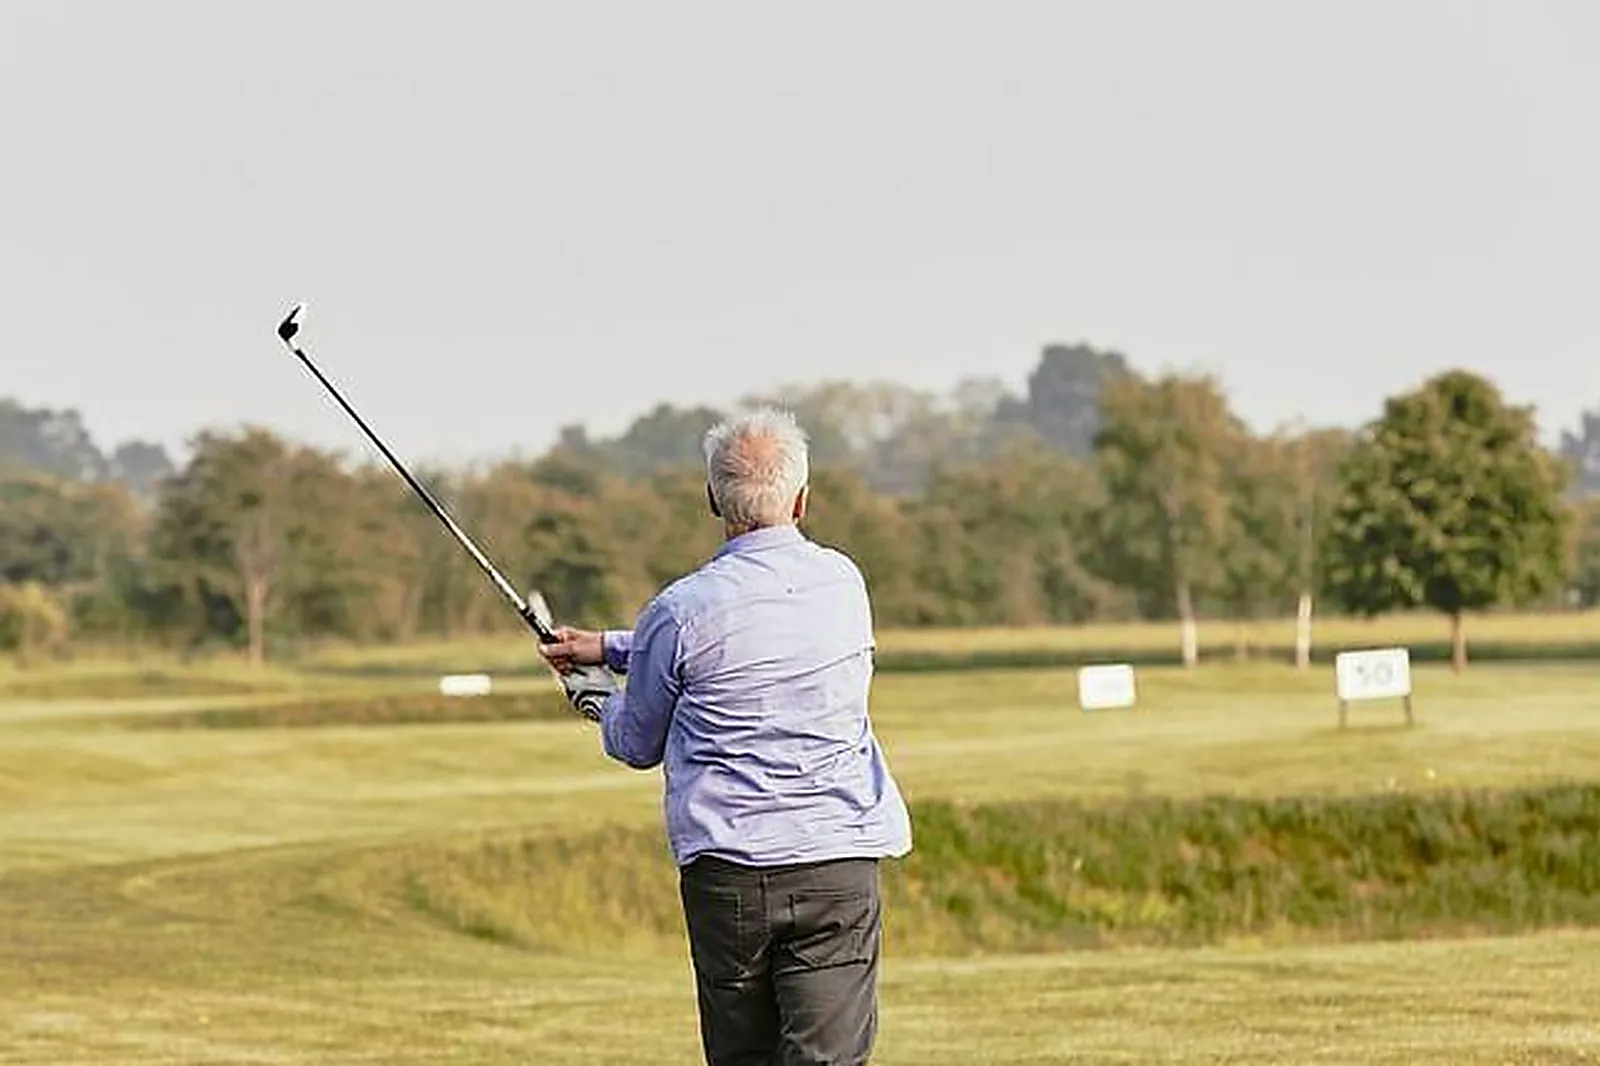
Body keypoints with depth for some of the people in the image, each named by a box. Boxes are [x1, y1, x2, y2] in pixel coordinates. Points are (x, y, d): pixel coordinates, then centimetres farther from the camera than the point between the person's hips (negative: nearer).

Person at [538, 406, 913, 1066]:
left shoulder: (681, 609, -5)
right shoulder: (843, 583, 7)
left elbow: (637, 745, 10)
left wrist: (595, 695, 32)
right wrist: (610, 647, 29)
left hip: (725, 869, -1)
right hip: (839, 865, 1)